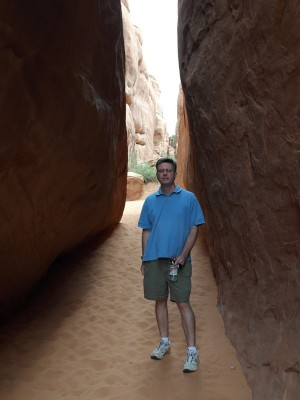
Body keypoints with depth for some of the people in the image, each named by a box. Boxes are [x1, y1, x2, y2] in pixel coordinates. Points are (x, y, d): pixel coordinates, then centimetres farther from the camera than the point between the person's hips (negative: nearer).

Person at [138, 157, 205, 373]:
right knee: (160, 301, 13)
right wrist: (144, 259, 7)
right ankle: (165, 342, 29)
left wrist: (183, 255, -14)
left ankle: (192, 351, 7)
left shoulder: (189, 198, -1)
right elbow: (146, 231, 11)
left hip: (179, 260, -3)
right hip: (154, 259, 3)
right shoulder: (150, 200, 9)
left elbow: (194, 229, -3)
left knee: (183, 303, -2)